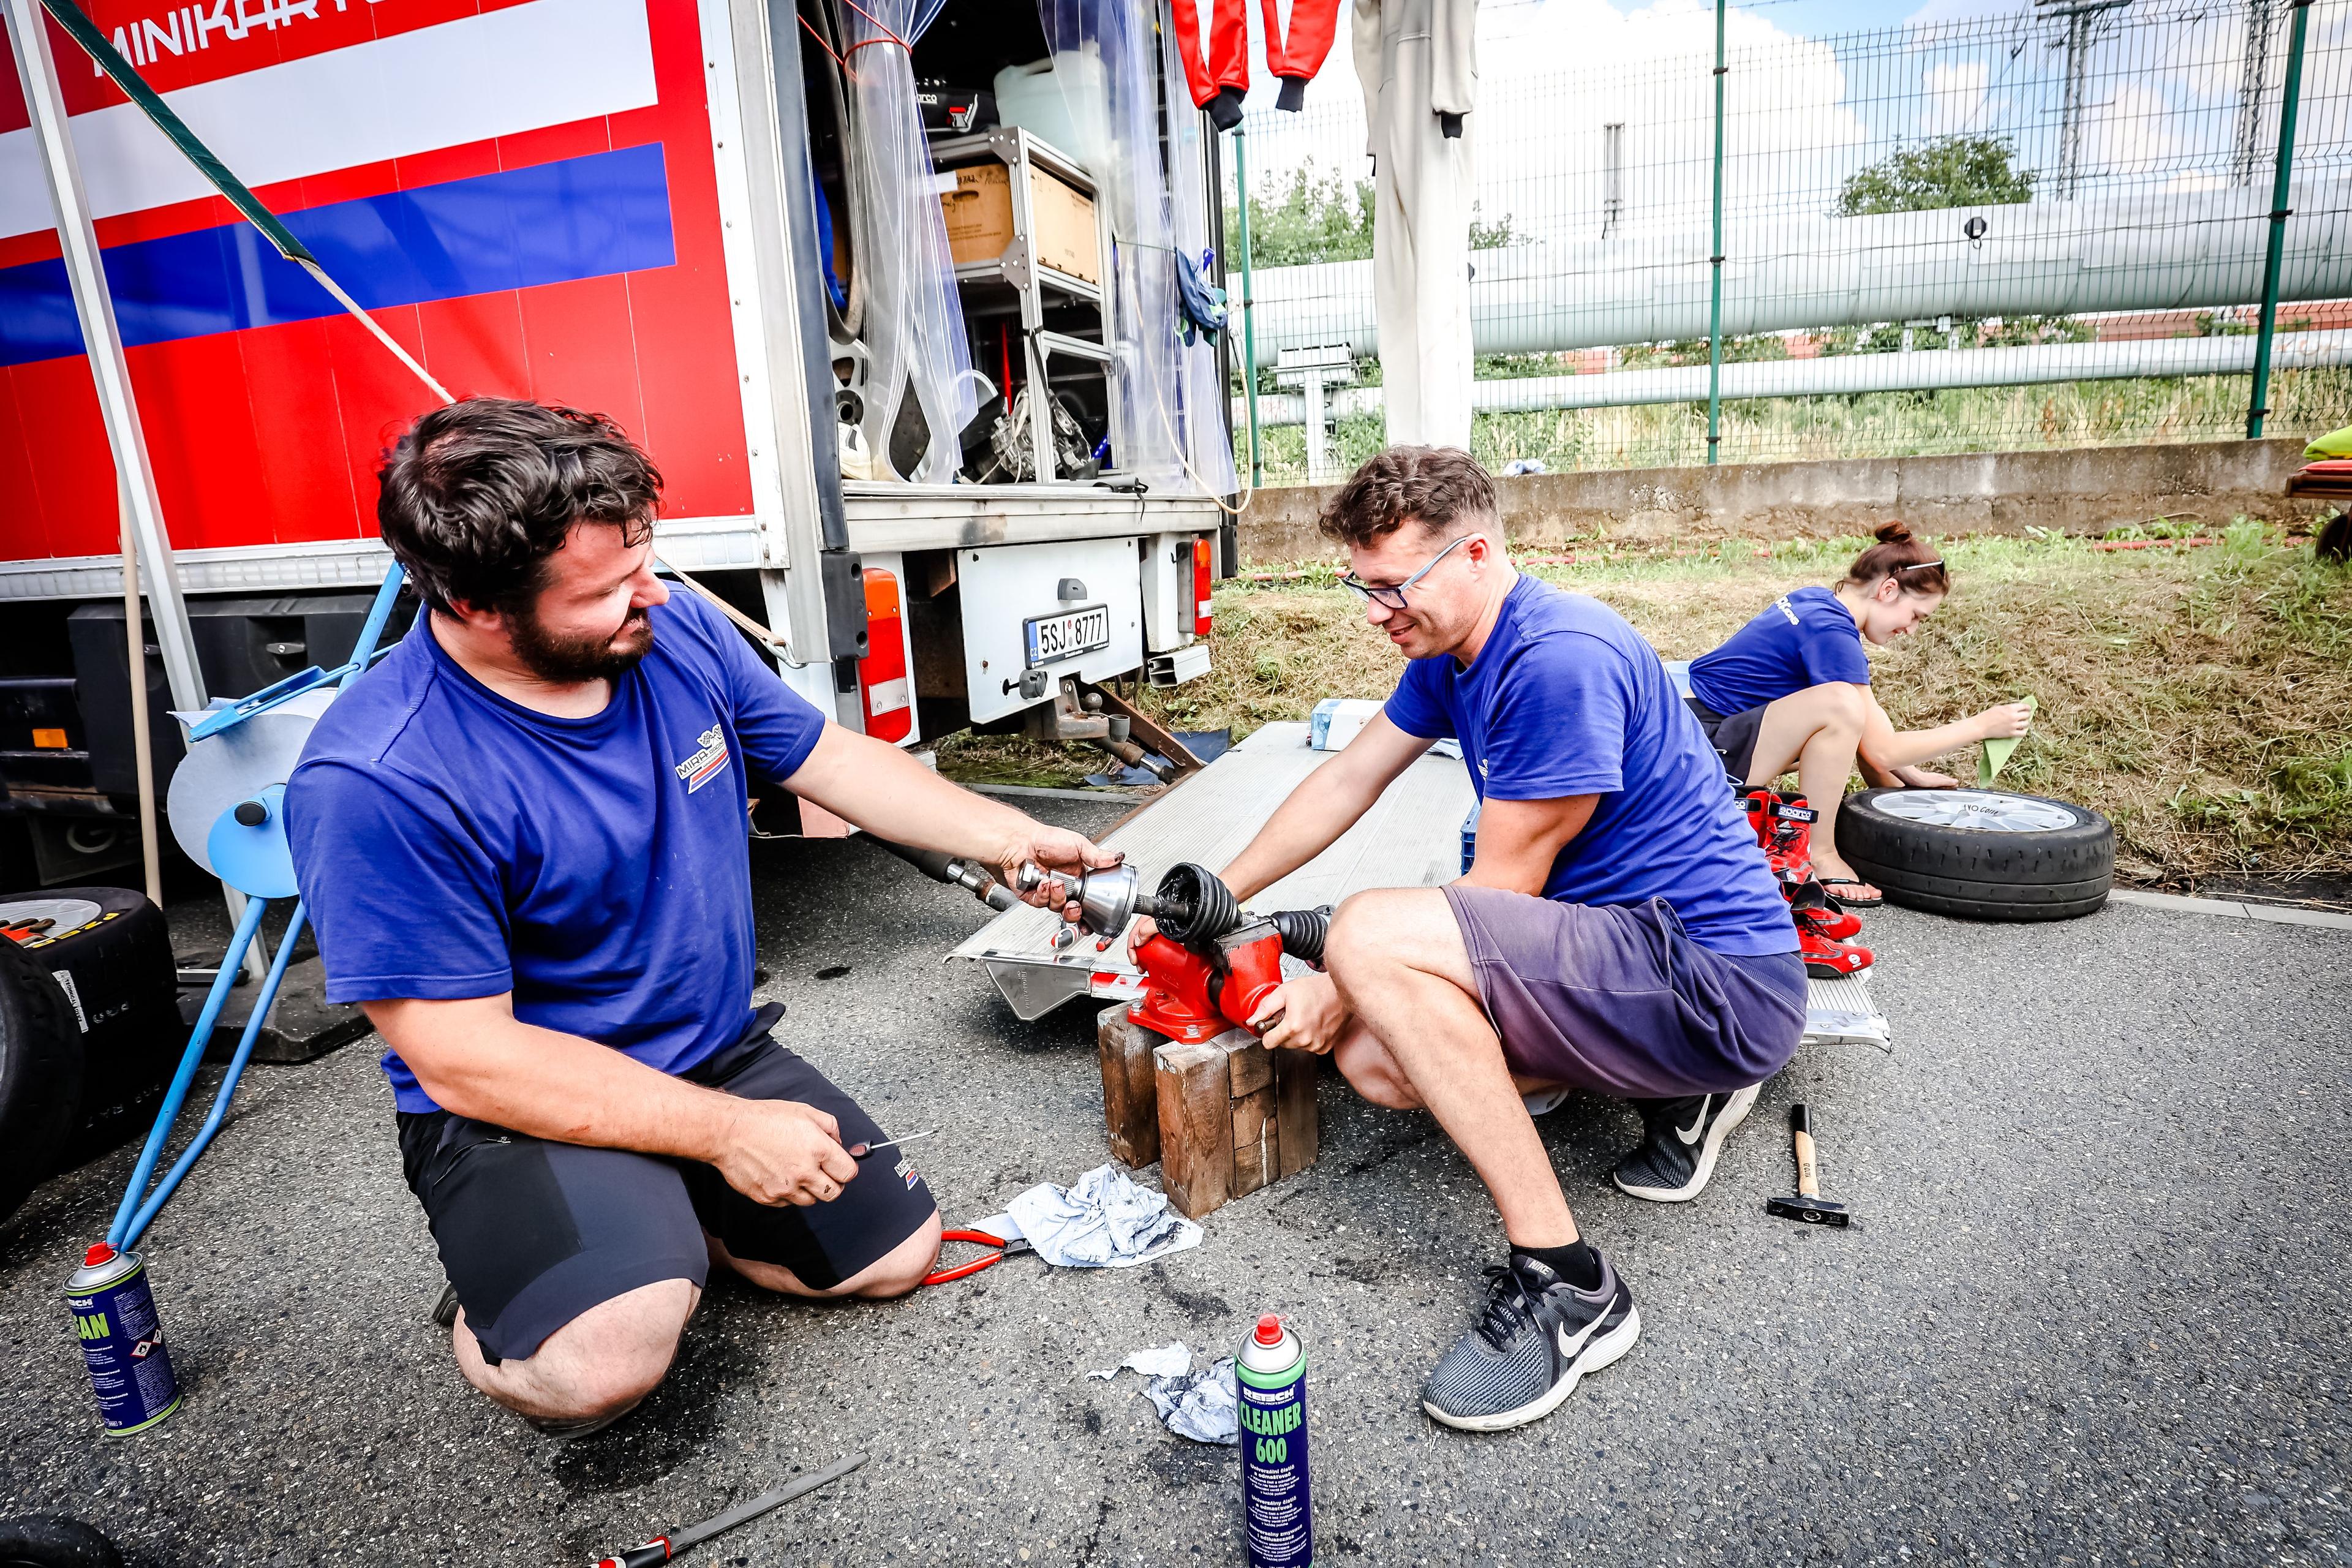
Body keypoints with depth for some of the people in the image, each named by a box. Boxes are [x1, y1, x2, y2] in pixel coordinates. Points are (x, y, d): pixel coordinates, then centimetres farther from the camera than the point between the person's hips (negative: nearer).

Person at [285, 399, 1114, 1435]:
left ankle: (653, 1223, 24)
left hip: (719, 1054, 6)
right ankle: (491, 1314, 6)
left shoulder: (675, 632, -8)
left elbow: (832, 761, 5)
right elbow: (466, 1062, -24)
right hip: (523, 1107, -6)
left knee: (897, 1251, 8)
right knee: (605, 1364, -30)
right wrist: (726, 1131, -25)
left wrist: (1012, 838, -3)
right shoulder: (378, 781, -26)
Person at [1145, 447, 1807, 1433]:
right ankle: (1675, 1087, 11)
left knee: (1372, 936, -26)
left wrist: (1342, 985, -11)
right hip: (1643, 956, 10)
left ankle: (1564, 1284, -19)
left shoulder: (1561, 659, -22)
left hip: (1721, 979, -10)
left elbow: (1502, 890, -19)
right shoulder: (1449, 652, 8)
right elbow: (1347, 780, 15)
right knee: (1369, 1055, 2)